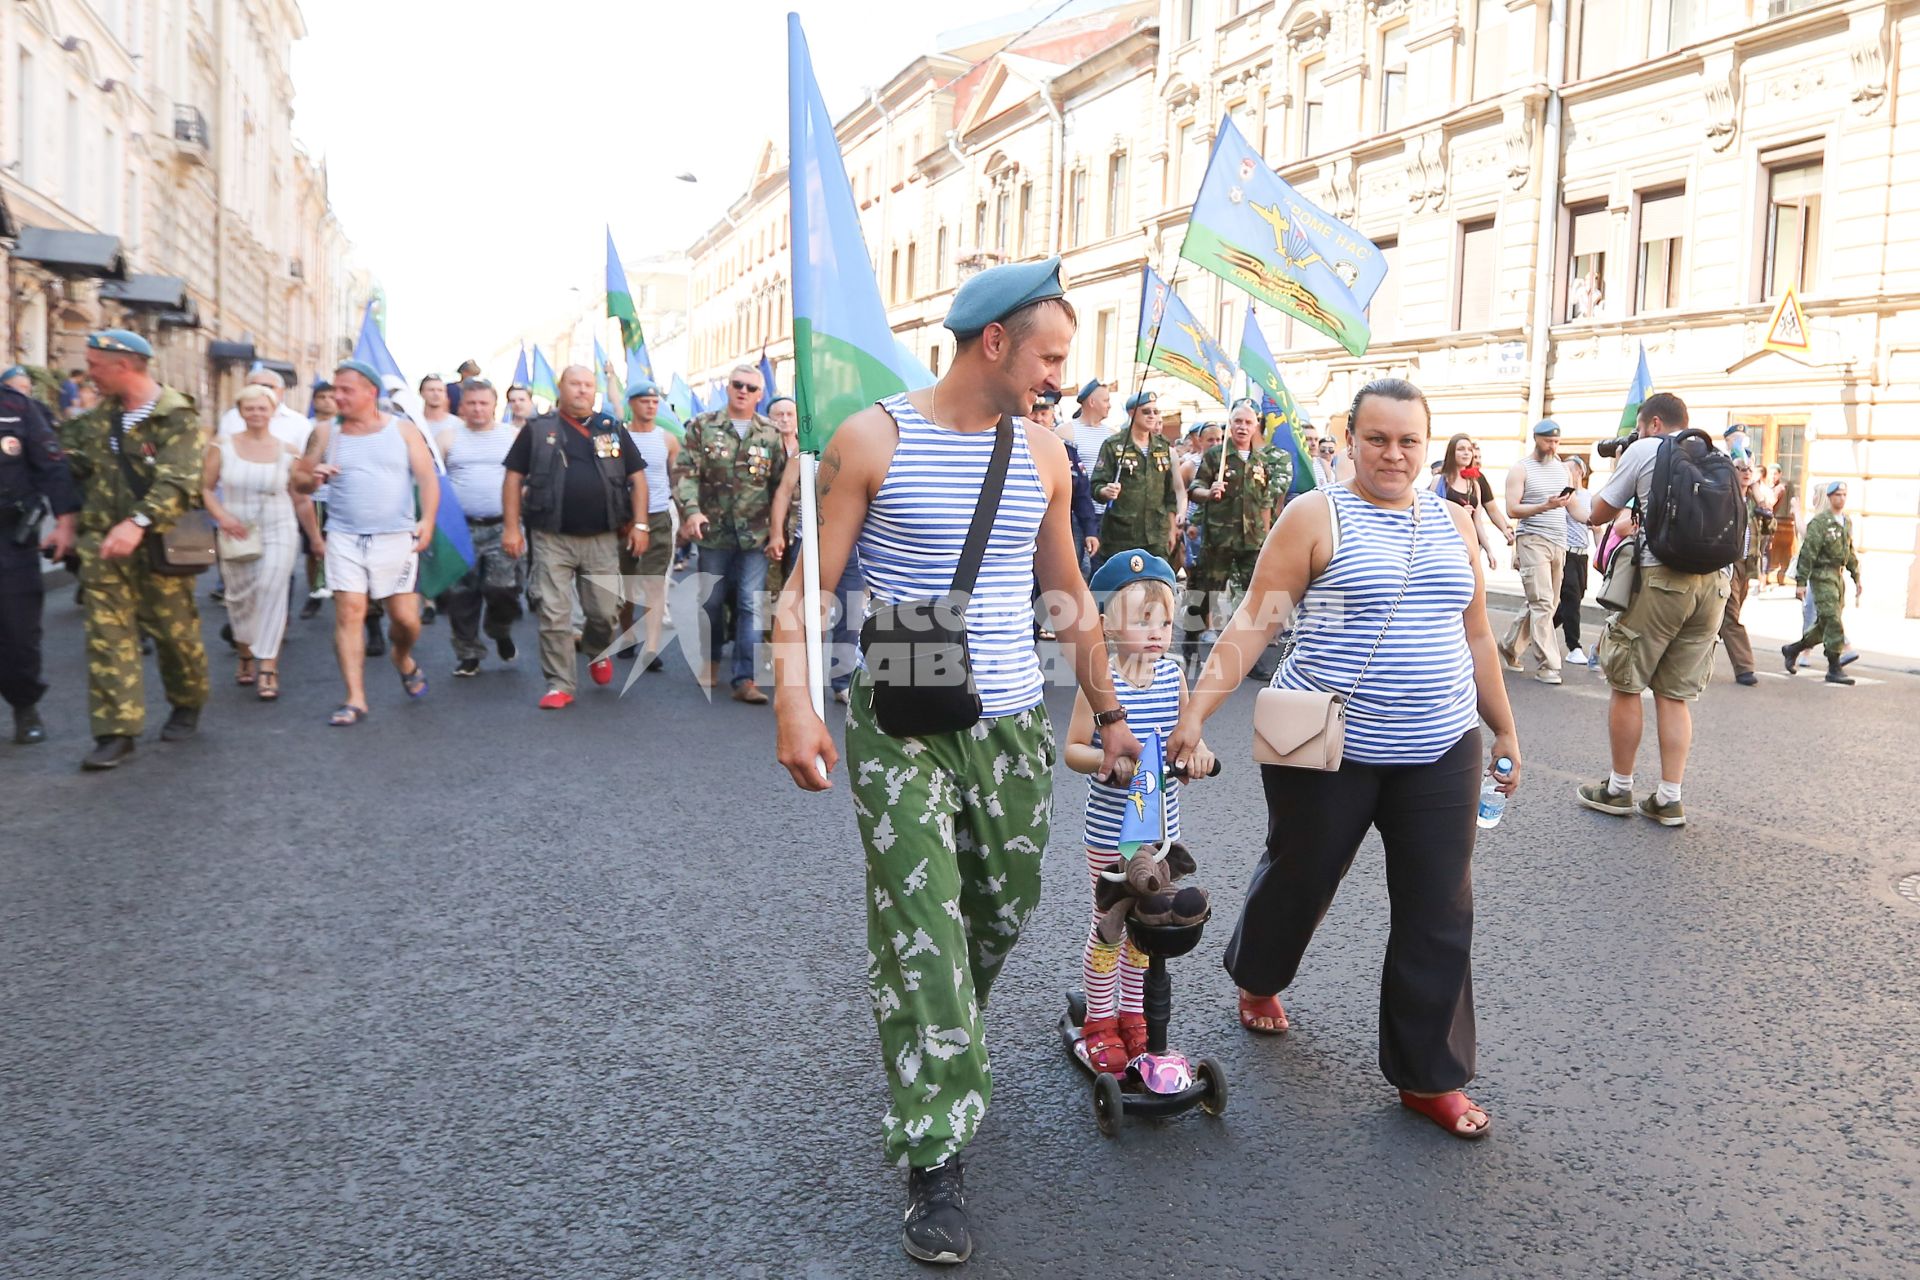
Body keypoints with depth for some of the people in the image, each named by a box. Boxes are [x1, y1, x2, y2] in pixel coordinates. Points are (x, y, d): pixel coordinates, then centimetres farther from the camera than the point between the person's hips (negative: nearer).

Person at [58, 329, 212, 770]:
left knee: (174, 632, 7)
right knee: (107, 636, -3)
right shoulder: (99, 415, 9)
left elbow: (177, 483, -25)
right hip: (102, 542, 5)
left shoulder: (176, 417, -12)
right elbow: (72, 464, 25)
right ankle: (116, 731, -2)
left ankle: (187, 706, 31)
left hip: (158, 546, -5)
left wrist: (137, 523, -38)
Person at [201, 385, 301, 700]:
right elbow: (205, 488, 2)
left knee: (271, 591, -15)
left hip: (279, 531, -1)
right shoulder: (222, 446, -2)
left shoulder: (287, 450, -1)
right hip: (237, 532, 1)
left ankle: (267, 667, -12)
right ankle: (246, 656, 33)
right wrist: (222, 516, -15)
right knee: (240, 597, 9)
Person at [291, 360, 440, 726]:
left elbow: (427, 478, -2)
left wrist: (427, 519, -17)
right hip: (345, 539, 1)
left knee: (406, 617, -1)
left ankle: (402, 657, 34)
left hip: (396, 539, -1)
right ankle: (355, 699, -1)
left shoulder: (403, 430, 3)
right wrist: (312, 477, -11)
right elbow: (299, 480, 13)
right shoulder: (326, 432, 8)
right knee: (349, 613, -7)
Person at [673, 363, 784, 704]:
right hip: (714, 532, 0)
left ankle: (746, 679, -3)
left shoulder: (771, 434, 5)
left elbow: (782, 484, 7)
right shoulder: (703, 426, 2)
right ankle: (711, 660, 32)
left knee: (751, 605, -4)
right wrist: (691, 510, -19)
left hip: (756, 535, 0)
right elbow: (685, 471, -4)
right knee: (711, 601, 12)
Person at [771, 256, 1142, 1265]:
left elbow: (1069, 597, 17)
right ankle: (934, 1162, 5)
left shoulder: (1043, 454, 7)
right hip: (898, 728, -4)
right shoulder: (871, 440, -7)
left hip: (1015, 726, 5)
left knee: (1001, 913, 14)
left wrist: (1107, 714, 18)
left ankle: (943, 1061, 42)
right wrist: (794, 704, -19)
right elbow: (809, 586, -7)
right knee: (919, 936, -5)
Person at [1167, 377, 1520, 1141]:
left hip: (1439, 750, 4)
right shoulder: (1317, 516, -6)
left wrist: (1504, 731, 19)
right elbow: (1255, 622, -11)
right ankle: (1257, 979, 46)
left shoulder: (1453, 523, 10)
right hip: (1328, 748, -4)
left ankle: (1428, 1077, 16)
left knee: (1439, 916, 3)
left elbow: (1476, 634, 17)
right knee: (1299, 879, 15)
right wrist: (1197, 708, -19)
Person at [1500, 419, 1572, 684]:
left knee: (1548, 603, 8)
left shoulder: (1561, 467, 16)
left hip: (1559, 542, 7)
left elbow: (1571, 501, 25)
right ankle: (1548, 665, -8)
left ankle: (1510, 645, 25)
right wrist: (1546, 506, -23)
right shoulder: (1520, 469, -3)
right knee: (1542, 603, -10)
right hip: (1533, 541, -7)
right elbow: (1512, 509, -11)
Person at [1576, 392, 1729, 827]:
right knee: (1675, 694, 10)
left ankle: (1619, 789, 16)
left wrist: (1616, 468, 21)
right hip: (1712, 581, 5)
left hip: (1660, 578, -5)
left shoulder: (1643, 450, 1)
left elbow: (1598, 514, 5)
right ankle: (1669, 799, 10)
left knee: (1626, 685, 8)